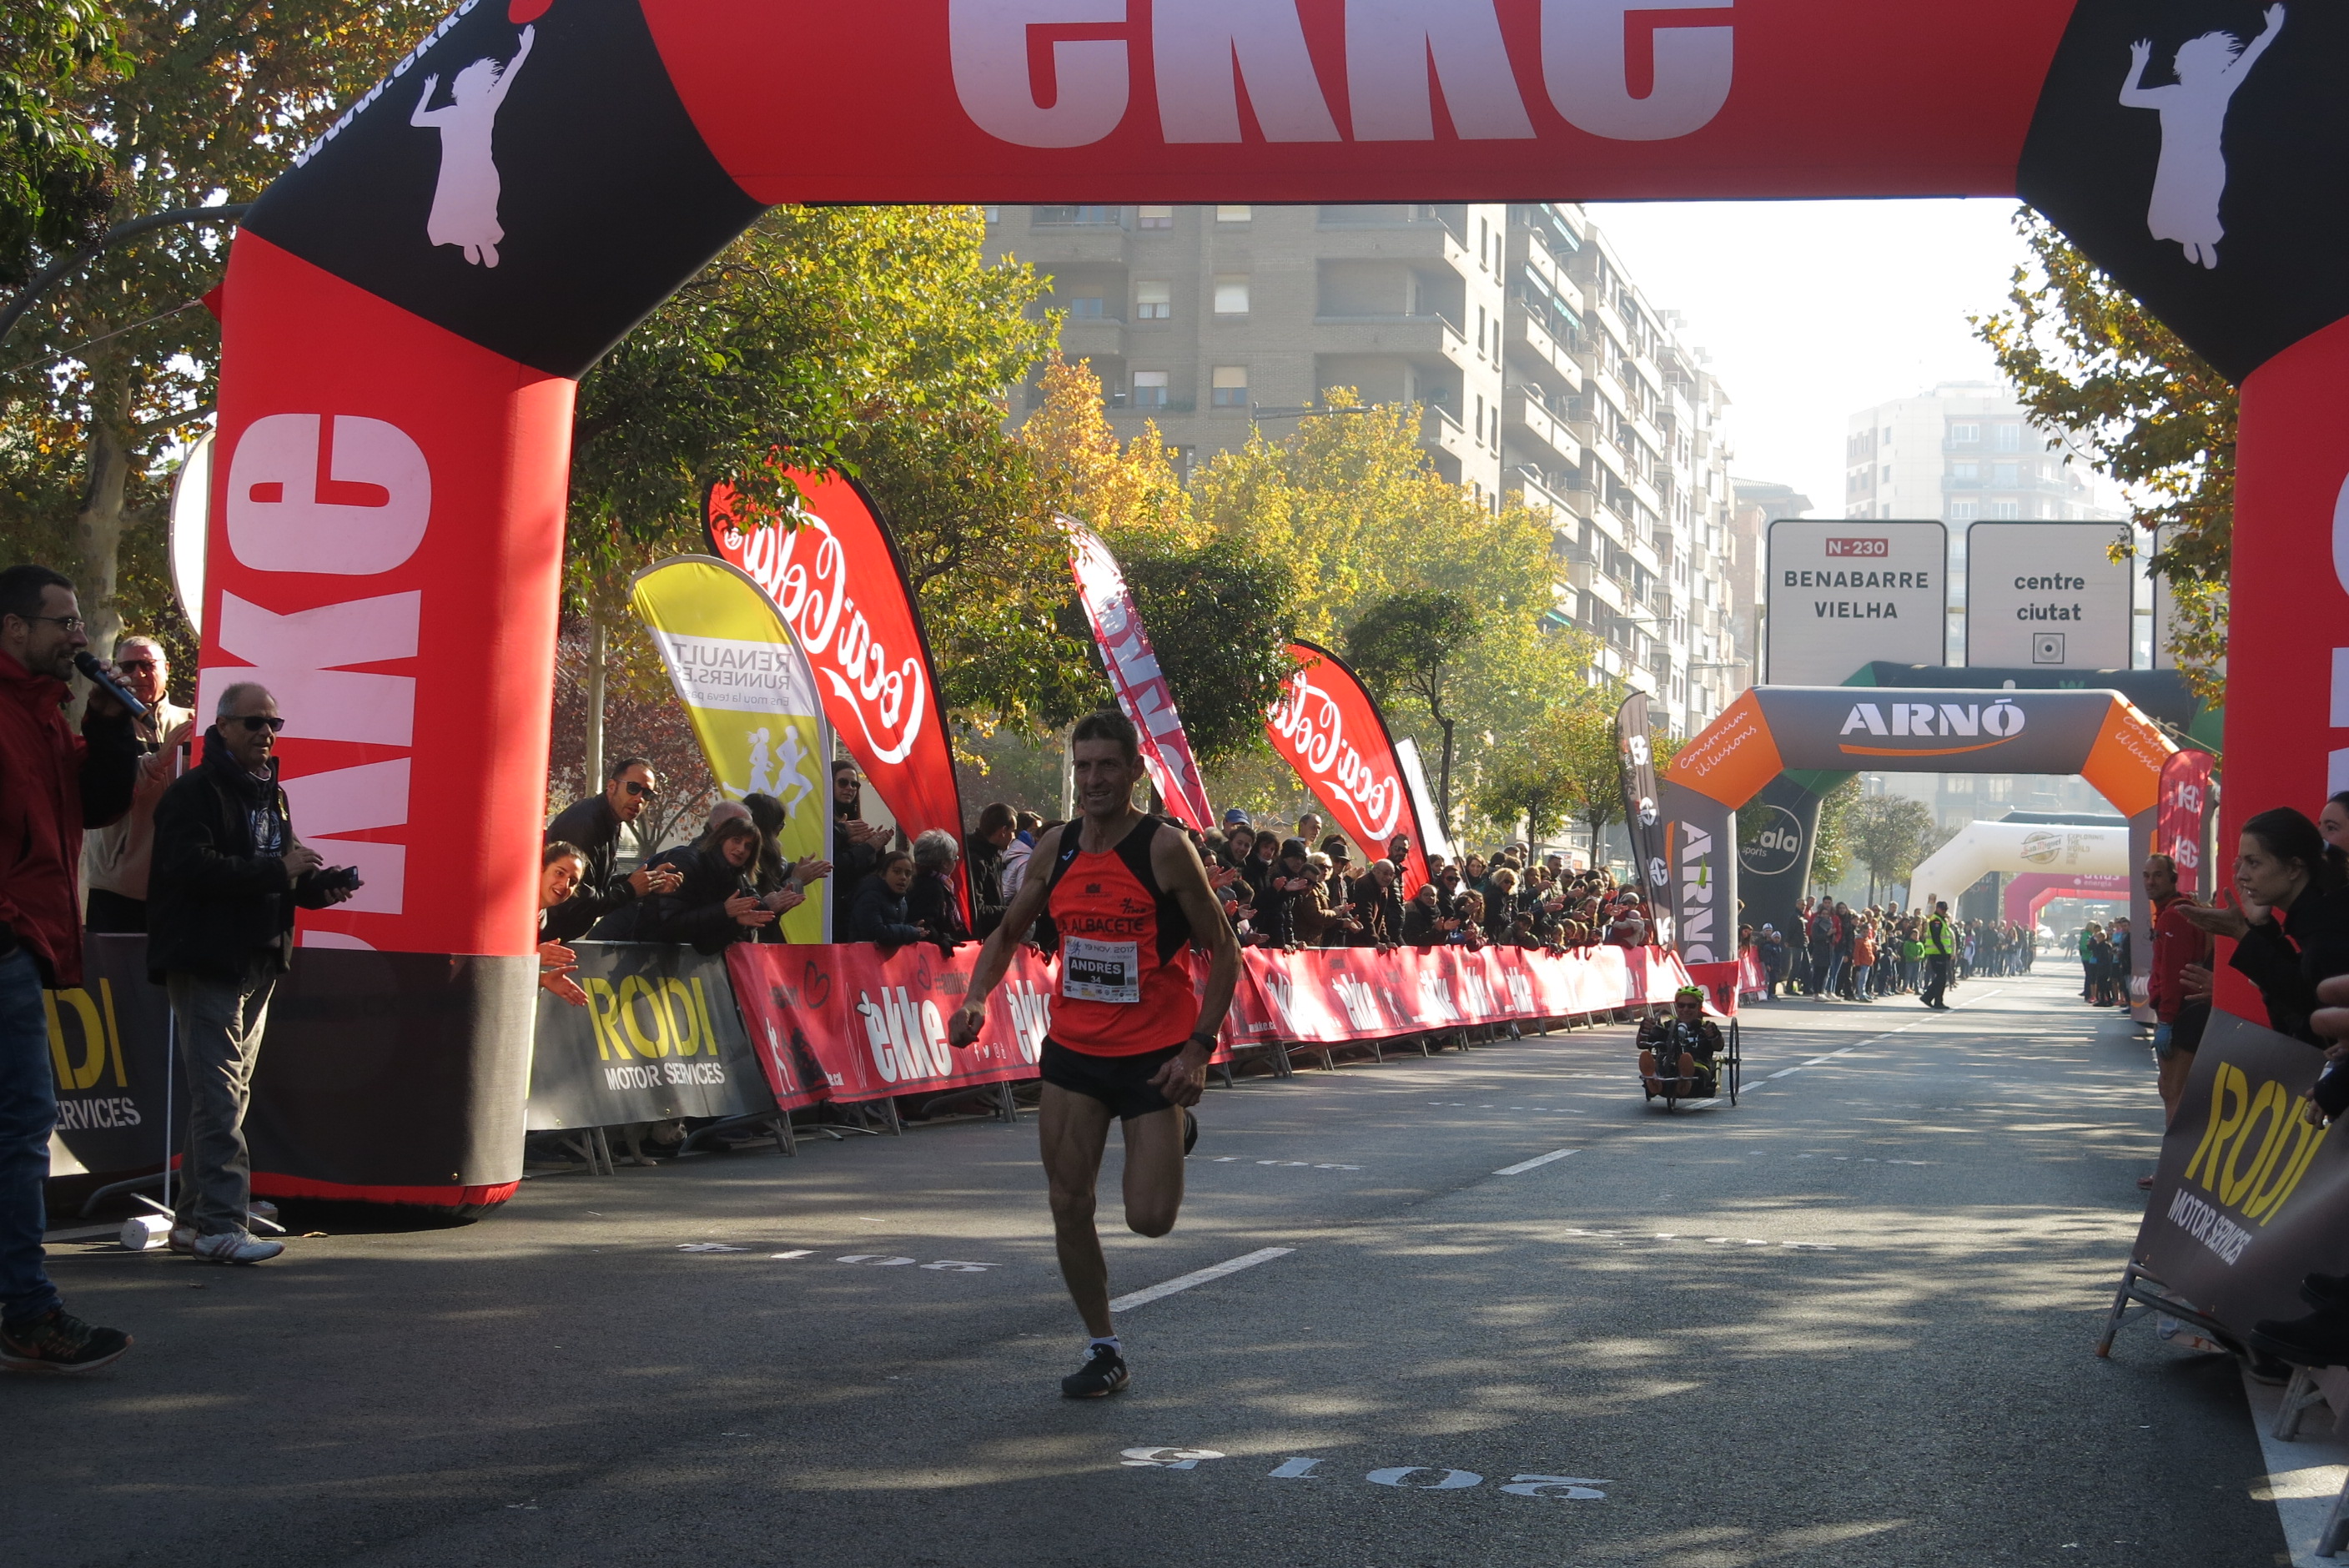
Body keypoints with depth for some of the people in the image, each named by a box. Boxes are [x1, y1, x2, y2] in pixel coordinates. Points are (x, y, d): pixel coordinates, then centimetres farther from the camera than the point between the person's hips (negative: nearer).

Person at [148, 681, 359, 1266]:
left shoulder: (272, 795, 19)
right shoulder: (194, 793, -8)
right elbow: (193, 867, -22)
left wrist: (321, 884, 3)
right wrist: (278, 872, -22)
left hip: (258, 964, 9)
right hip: (208, 961, -9)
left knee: (224, 1095, 12)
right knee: (219, 1096, -13)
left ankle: (194, 1218, 18)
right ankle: (221, 1224, -14)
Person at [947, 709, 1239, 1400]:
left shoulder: (1165, 849, -14)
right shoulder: (1056, 849, 1)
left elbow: (1223, 950, -10)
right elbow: (1008, 933, 15)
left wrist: (1199, 1048, -18)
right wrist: (976, 998, -4)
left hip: (1155, 1054, -4)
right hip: (1073, 1051, 4)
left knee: (1150, 1218, -4)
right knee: (1069, 1208, 1)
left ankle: (1175, 1130, 30)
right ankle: (1103, 1350, 17)